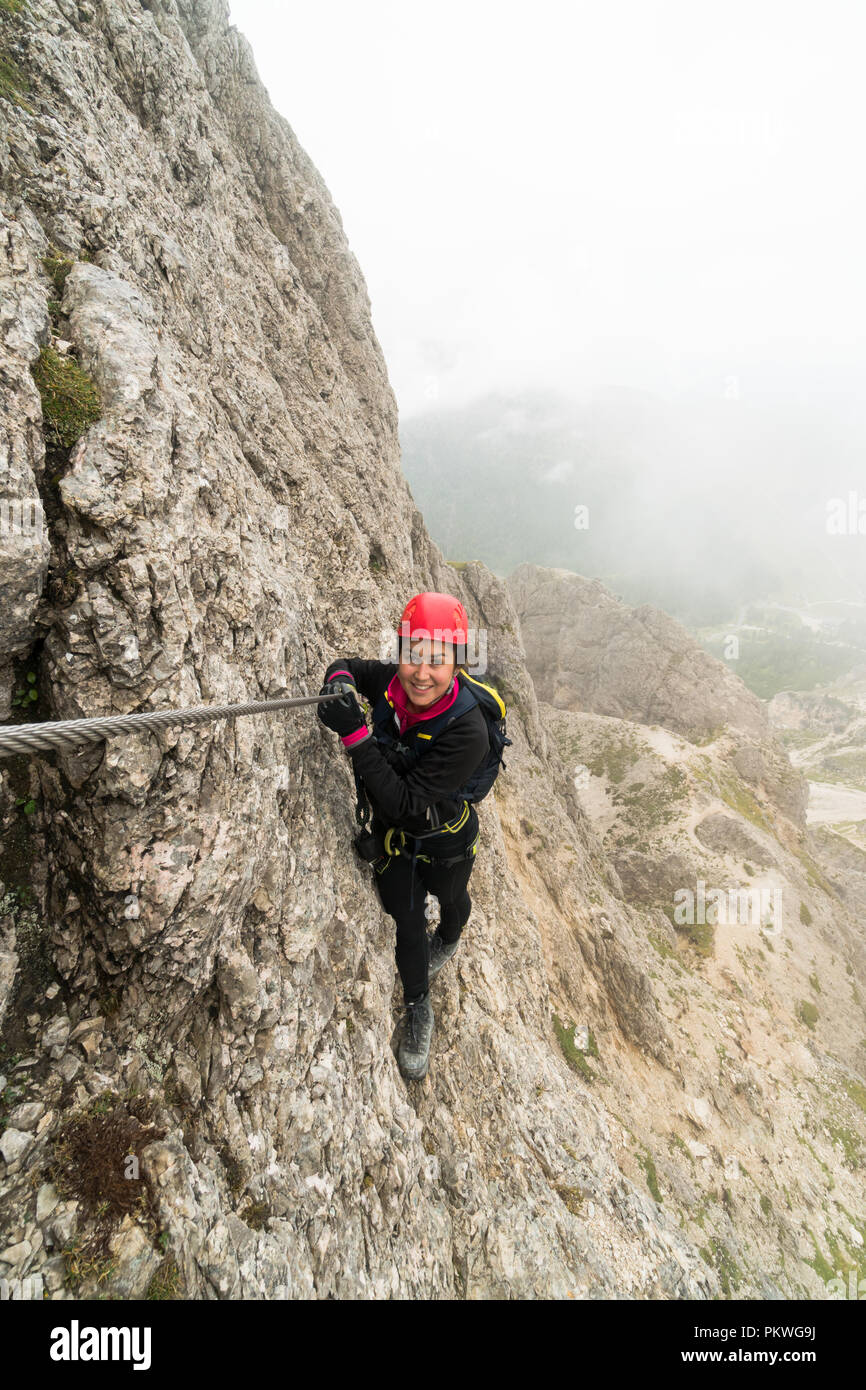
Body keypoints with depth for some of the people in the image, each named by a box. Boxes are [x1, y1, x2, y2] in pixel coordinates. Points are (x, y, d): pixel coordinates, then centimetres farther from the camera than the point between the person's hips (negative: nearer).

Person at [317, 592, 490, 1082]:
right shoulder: (388, 683, -24)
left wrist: (356, 734, -48)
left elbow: (405, 804, -41)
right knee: (407, 925, 11)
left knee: (451, 899, 29)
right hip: (393, 835, 3)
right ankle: (419, 1010, 40)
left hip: (445, 840, -2)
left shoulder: (466, 731, -39)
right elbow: (346, 667, -1)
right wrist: (340, 679, -27)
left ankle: (448, 941, 66)